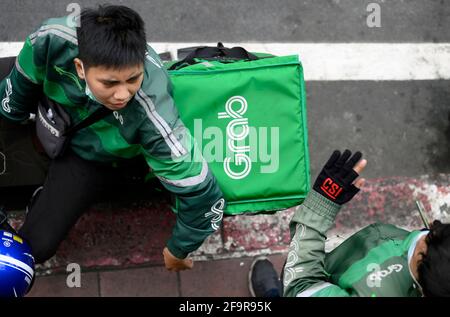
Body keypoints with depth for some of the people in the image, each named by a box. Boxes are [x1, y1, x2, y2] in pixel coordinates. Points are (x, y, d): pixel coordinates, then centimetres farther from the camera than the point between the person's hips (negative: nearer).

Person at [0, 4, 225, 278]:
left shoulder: (154, 118, -45)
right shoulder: (53, 40, -37)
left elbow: (205, 198, -34)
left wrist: (177, 253, -15)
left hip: (91, 154, -3)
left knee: (34, 247, -11)